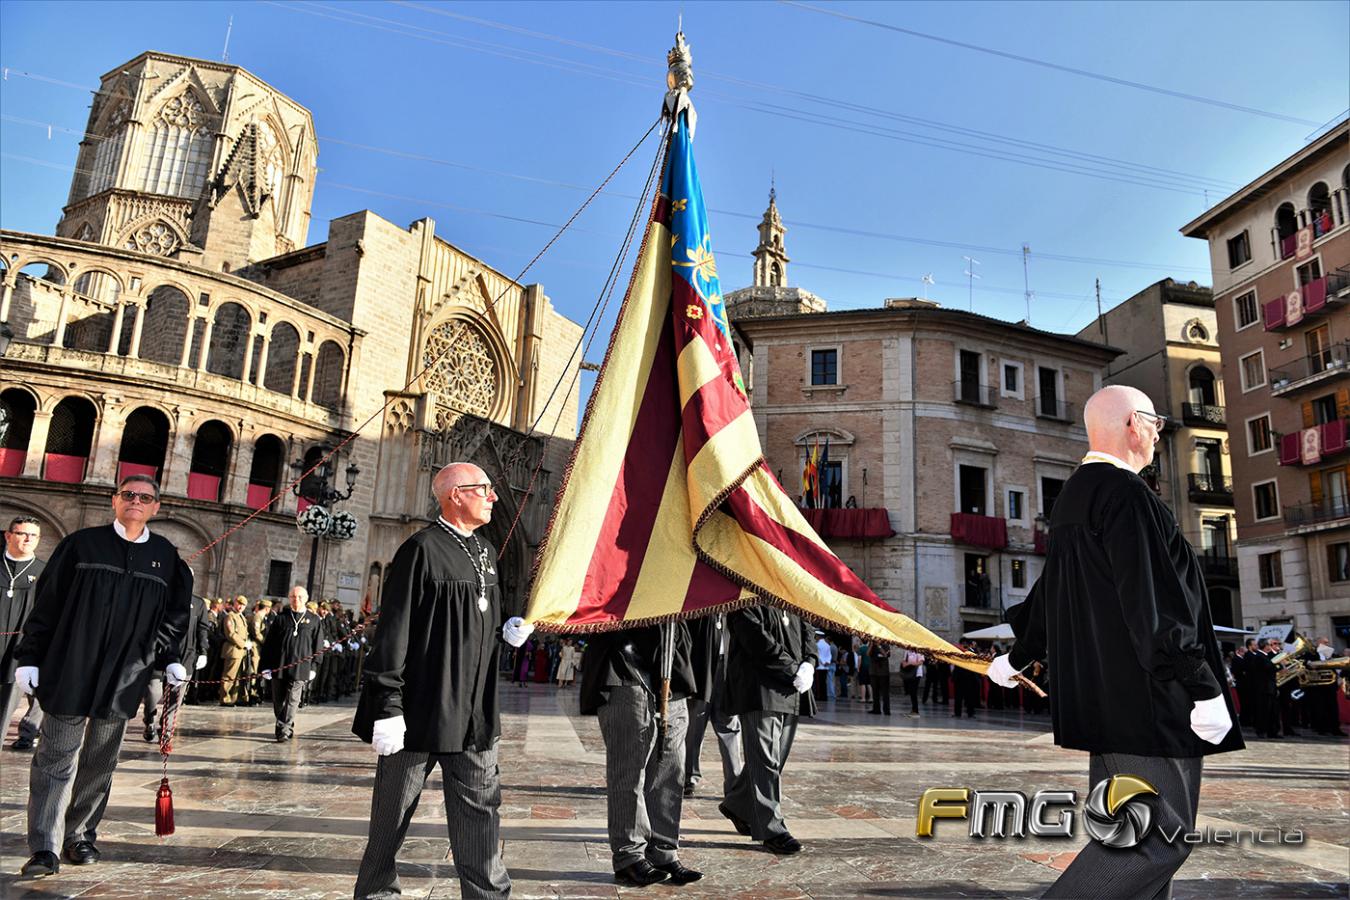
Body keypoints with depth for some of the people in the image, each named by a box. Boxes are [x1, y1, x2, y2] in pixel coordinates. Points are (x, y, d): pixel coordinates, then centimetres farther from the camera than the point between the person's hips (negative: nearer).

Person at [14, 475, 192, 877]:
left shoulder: (166, 557, 7)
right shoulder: (82, 544, 1)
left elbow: (174, 615, 12)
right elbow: (47, 603, 1)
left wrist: (169, 659, 3)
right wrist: (29, 657, -3)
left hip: (123, 678, 2)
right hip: (68, 672, -2)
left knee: (100, 763, 11)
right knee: (56, 759, 0)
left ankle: (80, 835, 24)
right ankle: (45, 848, 6)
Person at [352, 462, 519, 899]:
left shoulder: (486, 552, 12)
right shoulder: (422, 549, -12)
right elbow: (394, 631, -16)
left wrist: (509, 632, 3)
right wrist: (388, 706, -18)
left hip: (473, 714, 7)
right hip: (420, 710, -6)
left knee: (479, 812, 9)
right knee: (393, 813, 11)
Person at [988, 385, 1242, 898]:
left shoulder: (1074, 497, 14)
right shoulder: (1125, 494, -16)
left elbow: (1050, 588, 24)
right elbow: (1152, 602, -22)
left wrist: (1018, 656, 34)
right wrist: (1205, 687, -19)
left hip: (1100, 696, 10)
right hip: (1146, 699, -10)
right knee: (1162, 836, -6)